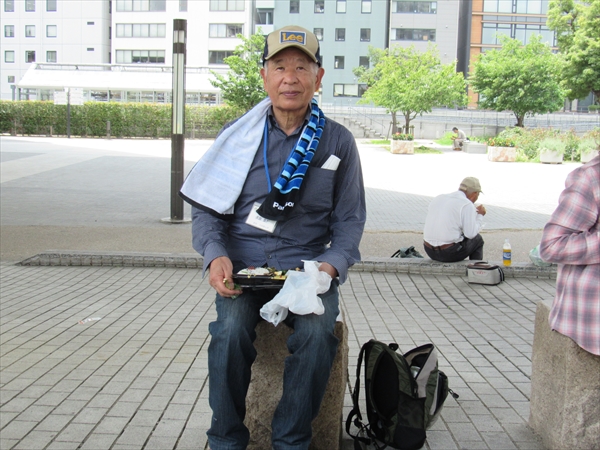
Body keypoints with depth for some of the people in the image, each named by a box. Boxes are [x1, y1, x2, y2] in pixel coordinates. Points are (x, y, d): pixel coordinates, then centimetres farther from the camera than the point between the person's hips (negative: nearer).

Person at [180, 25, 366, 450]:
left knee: (317, 332, -28)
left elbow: (350, 220, 8)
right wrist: (216, 256, -14)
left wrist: (331, 264, -12)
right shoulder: (236, 136, 5)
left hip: (309, 266, 0)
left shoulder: (339, 142, 5)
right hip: (244, 265, 0)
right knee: (231, 328, -28)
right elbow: (205, 209, 6)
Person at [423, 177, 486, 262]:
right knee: (477, 239, 23)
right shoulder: (468, 205, -11)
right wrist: (480, 215, 3)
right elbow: (471, 234, -13)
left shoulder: (438, 199, 8)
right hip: (451, 253, -6)